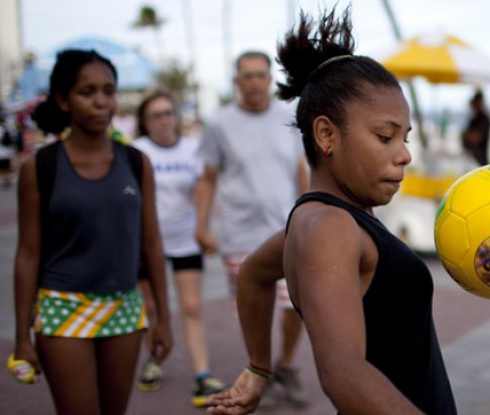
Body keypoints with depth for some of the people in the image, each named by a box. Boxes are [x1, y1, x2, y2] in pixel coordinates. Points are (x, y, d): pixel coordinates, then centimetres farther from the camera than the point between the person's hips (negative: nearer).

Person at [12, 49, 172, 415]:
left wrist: (163, 318, 6)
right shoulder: (40, 168, -7)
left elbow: (151, 244, 5)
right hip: (64, 310, -3)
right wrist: (23, 335, -3)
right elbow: (29, 254, -4)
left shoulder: (136, 163, 1)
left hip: (125, 309, 3)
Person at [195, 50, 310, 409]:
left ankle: (286, 366, 26)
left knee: (299, 305, 1)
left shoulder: (288, 117, 4)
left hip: (288, 231, 2)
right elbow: (208, 179, 3)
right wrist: (202, 226, -3)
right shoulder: (220, 124, -2)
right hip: (242, 236, -2)